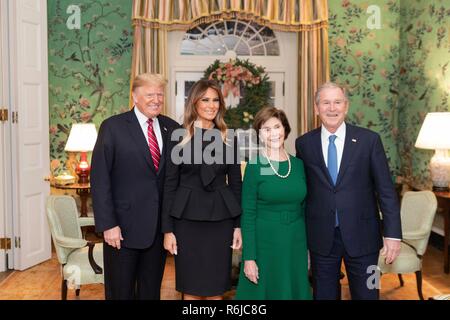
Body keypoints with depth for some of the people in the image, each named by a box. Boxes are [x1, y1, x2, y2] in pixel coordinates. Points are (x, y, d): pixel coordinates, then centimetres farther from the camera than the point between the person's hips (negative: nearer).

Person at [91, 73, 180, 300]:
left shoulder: (171, 128, 6)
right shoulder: (113, 127, -6)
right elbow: (99, 179, -9)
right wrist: (108, 225, -14)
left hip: (159, 227, 4)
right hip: (123, 227, -4)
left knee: (151, 291, 15)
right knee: (121, 292, 9)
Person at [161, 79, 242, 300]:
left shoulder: (228, 139, 7)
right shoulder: (179, 137, -1)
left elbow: (236, 184, 9)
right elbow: (169, 185, -2)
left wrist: (238, 225, 3)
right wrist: (167, 229, -6)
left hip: (220, 220, 2)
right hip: (188, 220, -2)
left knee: (215, 290, 8)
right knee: (191, 290, 6)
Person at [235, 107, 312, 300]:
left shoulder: (298, 164, 4)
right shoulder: (254, 167, -8)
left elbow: (304, 208, 11)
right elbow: (247, 215, -9)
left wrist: (308, 248, 10)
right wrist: (249, 257, -13)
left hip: (296, 243, 4)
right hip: (265, 242, -4)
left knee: (295, 291, 14)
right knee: (264, 293, 7)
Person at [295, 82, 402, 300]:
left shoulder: (369, 140, -3)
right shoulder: (304, 143, 2)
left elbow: (386, 190, -3)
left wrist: (393, 233, -7)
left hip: (361, 236, -1)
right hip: (321, 238, 1)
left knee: (366, 294, 9)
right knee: (324, 295, 13)